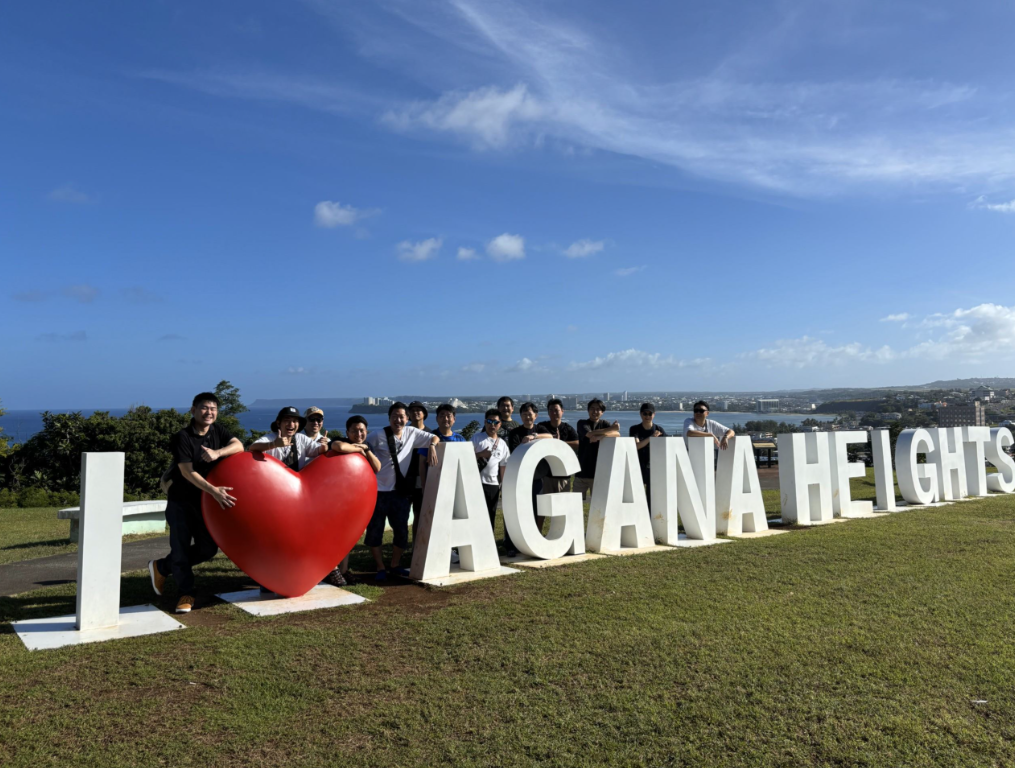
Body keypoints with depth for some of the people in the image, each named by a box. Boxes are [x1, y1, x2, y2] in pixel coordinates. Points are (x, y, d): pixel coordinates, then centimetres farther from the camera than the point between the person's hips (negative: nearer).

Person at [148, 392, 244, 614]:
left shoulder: (217, 431, 2)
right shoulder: (182, 437, -15)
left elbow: (238, 446, -13)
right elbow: (187, 472, -22)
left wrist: (217, 453, -32)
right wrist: (214, 490, -32)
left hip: (206, 501, 5)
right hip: (182, 502, -5)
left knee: (208, 548, 8)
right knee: (181, 547, -2)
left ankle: (160, 567, 27)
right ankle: (186, 594, 14)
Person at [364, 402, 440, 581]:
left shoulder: (412, 433, 2)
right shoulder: (377, 436, -8)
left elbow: (434, 438, 7)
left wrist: (432, 446, -16)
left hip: (400, 491, 3)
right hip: (377, 491, -3)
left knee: (402, 531, 8)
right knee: (375, 531, 3)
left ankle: (395, 565, 25)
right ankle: (380, 568, 17)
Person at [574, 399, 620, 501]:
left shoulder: (604, 424, 9)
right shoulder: (582, 423, 4)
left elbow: (617, 434, -11)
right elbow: (590, 434, -16)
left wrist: (600, 436, -27)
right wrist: (611, 428, -10)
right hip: (582, 471, -1)